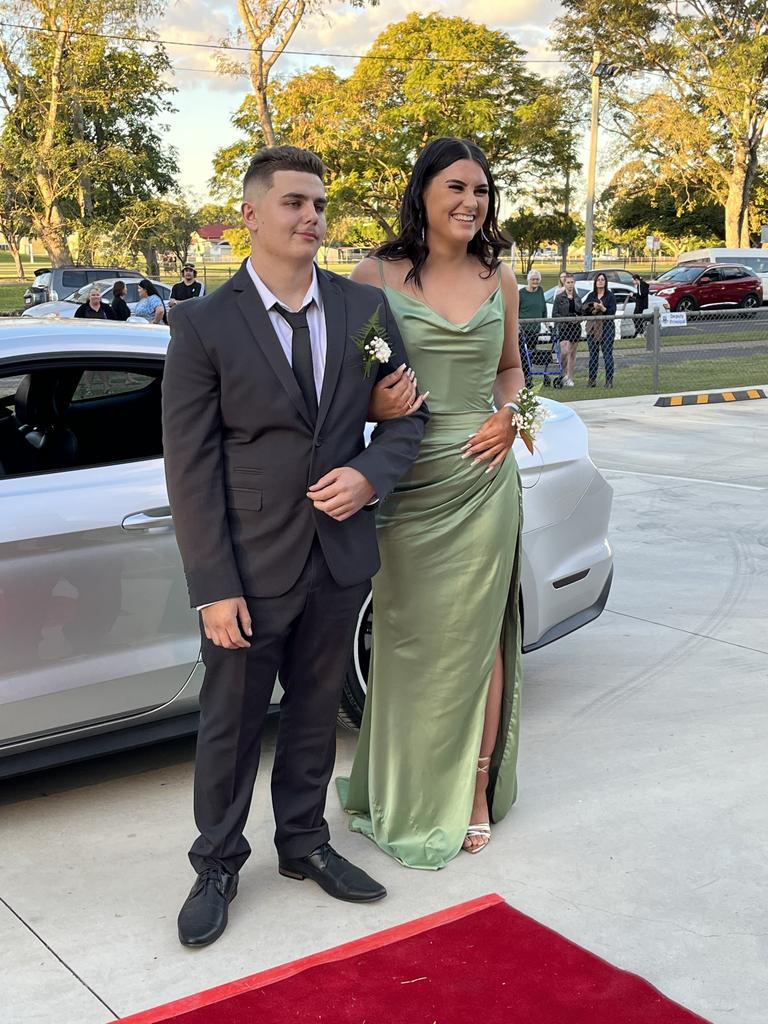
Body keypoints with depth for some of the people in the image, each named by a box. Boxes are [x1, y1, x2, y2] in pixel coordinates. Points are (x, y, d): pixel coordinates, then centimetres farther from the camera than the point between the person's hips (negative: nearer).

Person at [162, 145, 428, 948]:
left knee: (315, 713, 19)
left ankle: (303, 843, 39)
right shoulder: (203, 325, -10)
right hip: (251, 567, -3)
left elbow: (408, 411, 8)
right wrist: (214, 587, -15)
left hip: (340, 557, 4)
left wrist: (371, 474, -13)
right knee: (231, 723, 11)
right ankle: (217, 865, 31)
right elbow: (190, 466, -11)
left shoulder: (364, 308, 1)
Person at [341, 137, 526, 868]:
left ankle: (473, 792, 23)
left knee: (477, 638, 8)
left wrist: (509, 415, 1)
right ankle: (408, 795, 24)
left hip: (483, 478, 3)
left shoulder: (498, 280, 7)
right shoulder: (376, 277, -3)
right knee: (408, 640, 6)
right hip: (406, 483, -2)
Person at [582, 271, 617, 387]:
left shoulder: (610, 295, 1)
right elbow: (583, 308, 4)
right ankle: (592, 380, 13)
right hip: (592, 328, 4)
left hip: (607, 327, -4)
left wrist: (603, 309, -23)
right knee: (593, 355, 7)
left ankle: (609, 380, -5)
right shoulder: (591, 296, 13)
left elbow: (612, 312, -7)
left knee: (607, 354, -7)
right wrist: (593, 307, -11)